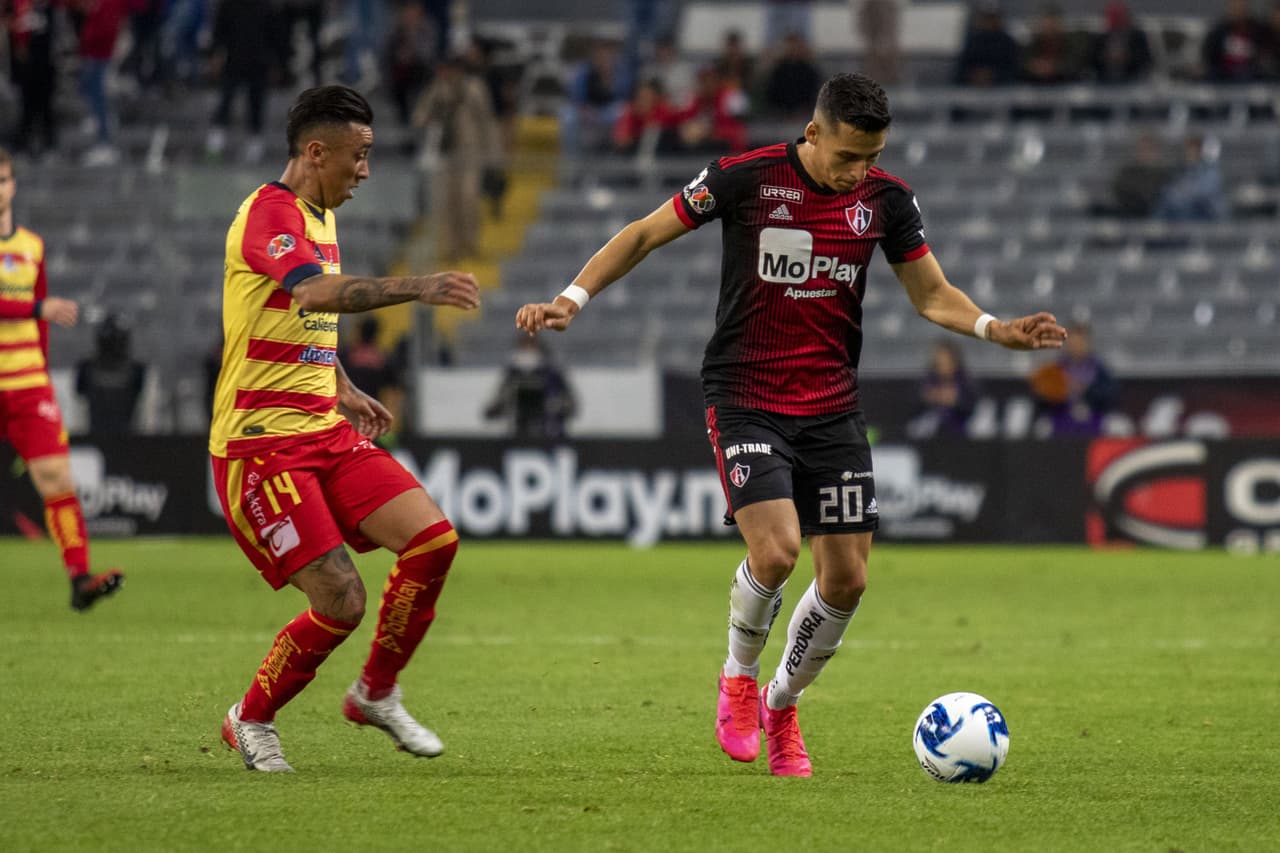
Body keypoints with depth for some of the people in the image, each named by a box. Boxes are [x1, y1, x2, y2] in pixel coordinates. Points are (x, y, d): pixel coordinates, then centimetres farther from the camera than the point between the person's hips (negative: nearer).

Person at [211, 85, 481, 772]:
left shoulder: (322, 218, 16)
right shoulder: (269, 213, -15)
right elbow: (316, 293, -35)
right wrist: (415, 289, -47)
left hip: (327, 432, 9)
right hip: (261, 442, -9)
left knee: (433, 540, -7)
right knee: (340, 601, -14)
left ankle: (375, 694, 12)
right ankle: (250, 721, 9)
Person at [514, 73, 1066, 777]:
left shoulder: (886, 198, 0)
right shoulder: (746, 178, -11)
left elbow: (932, 295, 8)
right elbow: (645, 235, -1)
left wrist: (997, 330, -11)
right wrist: (572, 298, -11)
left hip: (832, 408, 4)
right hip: (745, 401, -4)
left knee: (847, 577, -2)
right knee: (775, 550, -22)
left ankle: (780, 705, 22)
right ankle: (738, 677, 8)